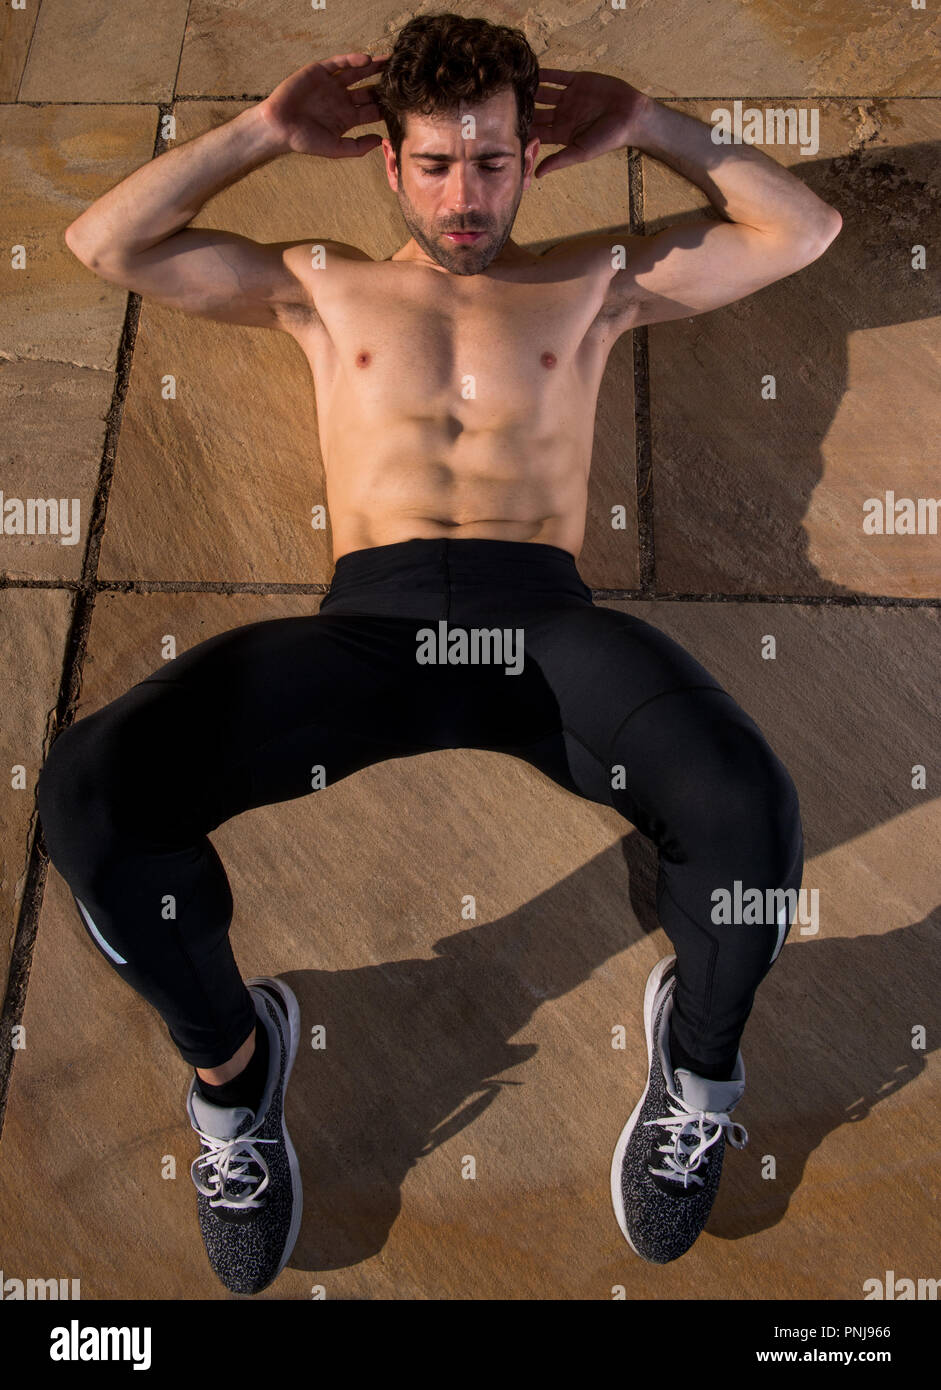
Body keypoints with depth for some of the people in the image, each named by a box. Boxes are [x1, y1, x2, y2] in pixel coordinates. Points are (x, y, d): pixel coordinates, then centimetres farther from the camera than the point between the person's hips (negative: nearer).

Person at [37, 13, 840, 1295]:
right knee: (92, 785, -25)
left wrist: (648, 124, 25)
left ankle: (700, 1059, 2)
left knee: (745, 806, -32)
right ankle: (229, 1058, 2)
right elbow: (107, 243, 22)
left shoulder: (596, 281, 27)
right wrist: (266, 130, 23)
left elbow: (805, 230, 26)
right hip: (367, 616, 1)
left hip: (543, 614, 0)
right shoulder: (324, 286, 27)